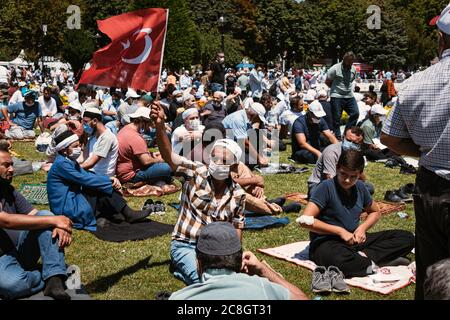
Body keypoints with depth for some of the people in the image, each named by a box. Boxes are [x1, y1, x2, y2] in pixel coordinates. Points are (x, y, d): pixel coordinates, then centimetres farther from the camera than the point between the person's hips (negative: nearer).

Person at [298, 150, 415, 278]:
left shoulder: (360, 187, 7)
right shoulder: (326, 187, -12)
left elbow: (375, 212, 23)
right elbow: (305, 220, -20)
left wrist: (363, 227, 1)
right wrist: (340, 231, -15)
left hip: (355, 240, 7)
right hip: (327, 242, -7)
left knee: (407, 238, -4)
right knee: (340, 260, -44)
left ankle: (364, 256, -18)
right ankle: (372, 264, -16)